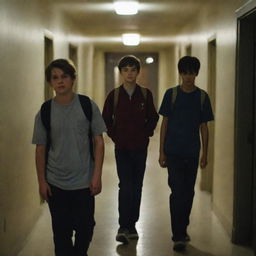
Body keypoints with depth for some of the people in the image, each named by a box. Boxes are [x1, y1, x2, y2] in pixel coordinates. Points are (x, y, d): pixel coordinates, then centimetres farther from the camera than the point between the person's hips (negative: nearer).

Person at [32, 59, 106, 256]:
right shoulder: (44, 112, -2)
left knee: (85, 227, 8)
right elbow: (40, 149, 4)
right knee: (61, 231, 6)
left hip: (84, 182, 0)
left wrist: (97, 175, -6)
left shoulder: (88, 106, -4)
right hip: (55, 184, 1)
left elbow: (99, 142, -1)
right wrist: (41, 182, 1)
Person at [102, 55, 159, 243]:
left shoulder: (145, 94, 1)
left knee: (137, 187, 7)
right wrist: (114, 135, 3)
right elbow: (106, 119, 10)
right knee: (125, 185, -10)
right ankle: (124, 227, -9)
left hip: (140, 147, 2)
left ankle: (132, 225, 17)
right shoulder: (114, 95, -1)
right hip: (122, 148, -1)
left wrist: (146, 133, 2)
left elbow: (153, 118, 11)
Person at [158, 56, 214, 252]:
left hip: (192, 153, 2)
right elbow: (164, 123, 2)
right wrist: (162, 151, -2)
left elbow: (204, 126, 7)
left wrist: (205, 153, 3)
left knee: (188, 192, 10)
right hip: (174, 152, -2)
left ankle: (182, 229, 26)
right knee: (177, 192, -7)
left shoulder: (202, 96, 4)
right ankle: (178, 236, -5)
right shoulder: (171, 94, -1)